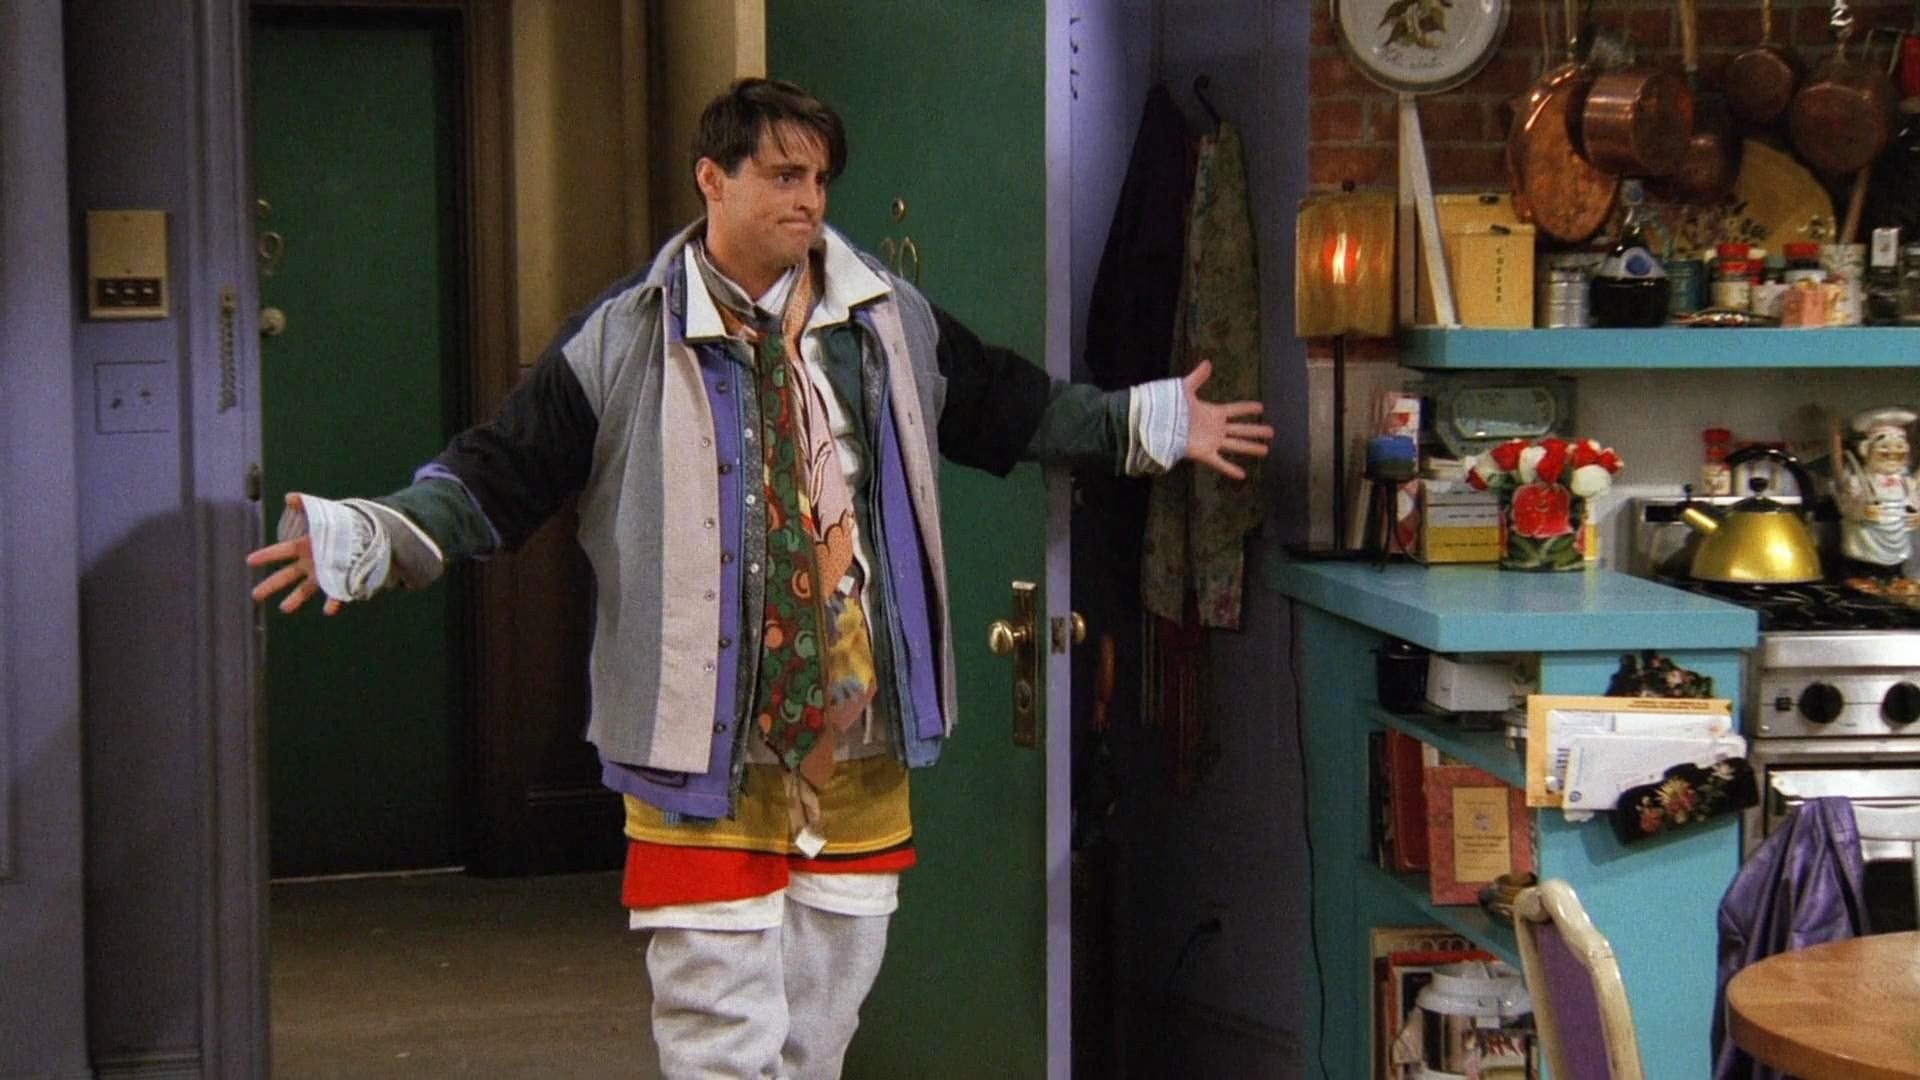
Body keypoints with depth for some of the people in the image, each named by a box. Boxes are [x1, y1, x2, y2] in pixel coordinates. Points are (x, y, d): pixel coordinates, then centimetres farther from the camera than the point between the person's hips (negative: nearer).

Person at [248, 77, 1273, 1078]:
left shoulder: (895, 322, 7)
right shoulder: (623, 340, -6)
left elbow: (1014, 410, 20)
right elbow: (496, 476, -7)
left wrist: (1151, 424, 18)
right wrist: (371, 537, -21)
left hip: (859, 741, 4)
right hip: (705, 750, -4)